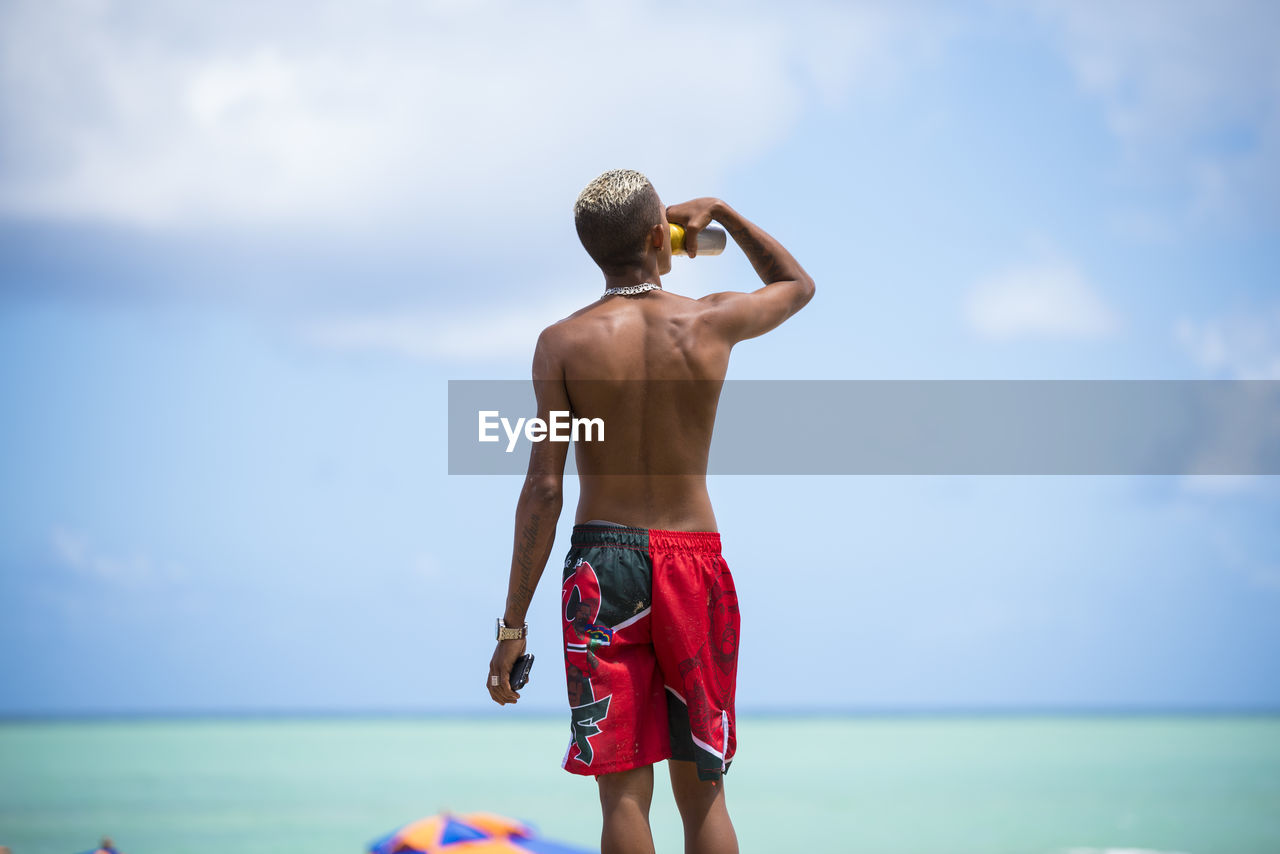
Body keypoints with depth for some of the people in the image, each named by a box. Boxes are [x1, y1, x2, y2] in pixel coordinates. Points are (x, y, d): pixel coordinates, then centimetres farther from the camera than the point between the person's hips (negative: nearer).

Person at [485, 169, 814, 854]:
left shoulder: (564, 343, -5)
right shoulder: (710, 323, -2)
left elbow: (543, 489, -8)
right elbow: (797, 285, 22)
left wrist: (513, 625, -4)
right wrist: (717, 211, 26)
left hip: (603, 561, -1)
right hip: (695, 562, 1)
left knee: (624, 793, -1)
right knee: (702, 791, 9)